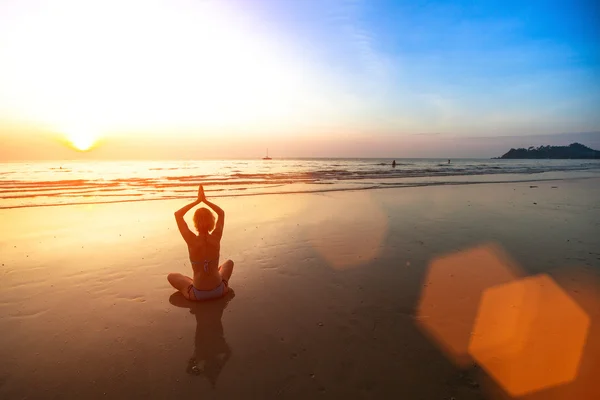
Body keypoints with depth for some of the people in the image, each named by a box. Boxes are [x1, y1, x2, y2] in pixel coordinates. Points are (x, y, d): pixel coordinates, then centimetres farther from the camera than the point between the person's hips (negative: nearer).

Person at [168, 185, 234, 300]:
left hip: (197, 294, -2)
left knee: (171, 276, 25)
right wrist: (205, 200, -2)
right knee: (229, 262, 31)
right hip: (219, 291, 2)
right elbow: (221, 212, 3)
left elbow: (177, 214, -7)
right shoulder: (216, 237, -16)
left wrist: (197, 201, -7)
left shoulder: (192, 240, -21)